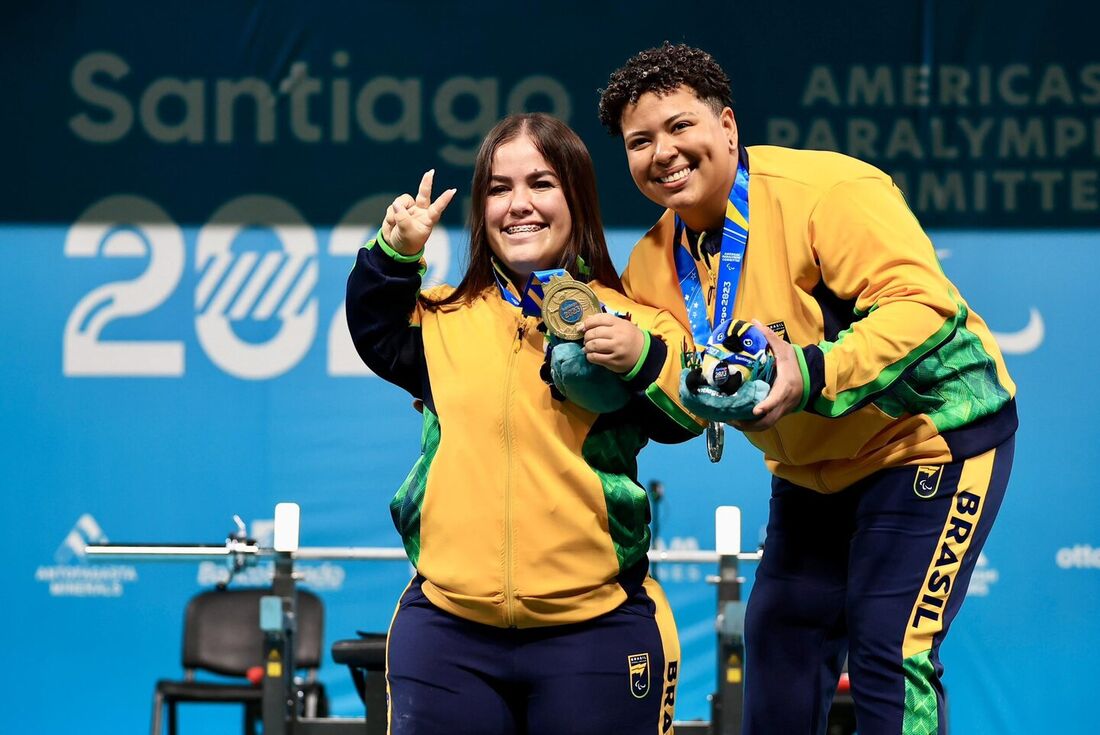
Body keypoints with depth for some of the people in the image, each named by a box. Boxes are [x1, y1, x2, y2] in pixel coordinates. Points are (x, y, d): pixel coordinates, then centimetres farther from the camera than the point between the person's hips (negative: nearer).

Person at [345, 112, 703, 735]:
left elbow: (687, 416, -8)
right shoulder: (446, 320, 9)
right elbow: (378, 338, 24)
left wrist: (642, 360, -26)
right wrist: (395, 254, 9)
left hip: (594, 632, -3)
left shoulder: (630, 322, -1)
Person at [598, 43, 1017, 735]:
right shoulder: (654, 263, -1)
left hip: (932, 436, -8)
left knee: (889, 652, -14)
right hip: (814, 471, 8)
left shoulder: (825, 189, -23)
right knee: (780, 639, 7)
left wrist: (816, 373, -43)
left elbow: (925, 302, -31)